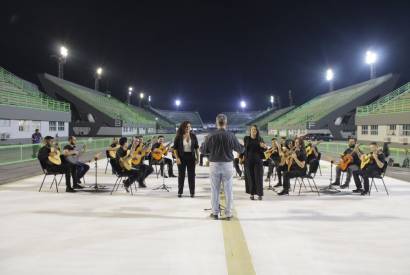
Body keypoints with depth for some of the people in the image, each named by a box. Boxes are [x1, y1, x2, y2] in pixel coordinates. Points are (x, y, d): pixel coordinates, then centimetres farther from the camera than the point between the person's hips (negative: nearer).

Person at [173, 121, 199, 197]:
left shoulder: (193, 136, 2)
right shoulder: (179, 137, -4)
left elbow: (196, 147, 6)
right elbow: (175, 148, -1)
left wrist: (197, 158, 2)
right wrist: (177, 158, -10)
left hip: (191, 157, 1)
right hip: (182, 157, -1)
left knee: (191, 175, 4)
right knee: (181, 175, 7)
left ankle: (192, 192, 14)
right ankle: (180, 192, 17)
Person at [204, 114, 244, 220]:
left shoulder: (211, 136, -7)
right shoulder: (231, 135, -7)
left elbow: (205, 150, 2)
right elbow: (240, 149, 2)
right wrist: (242, 146, 25)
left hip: (214, 164, 0)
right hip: (227, 165, 0)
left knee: (215, 190, 10)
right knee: (228, 190, 8)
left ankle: (215, 213, 16)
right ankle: (228, 213, 13)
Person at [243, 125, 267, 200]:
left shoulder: (260, 139, 2)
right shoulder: (246, 138, 2)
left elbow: (263, 150, 1)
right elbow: (243, 148, 5)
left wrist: (264, 147, -20)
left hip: (258, 160, 0)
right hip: (248, 160, 0)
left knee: (258, 177, -1)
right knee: (250, 177, 3)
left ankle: (260, 194, 6)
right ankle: (252, 193, 12)